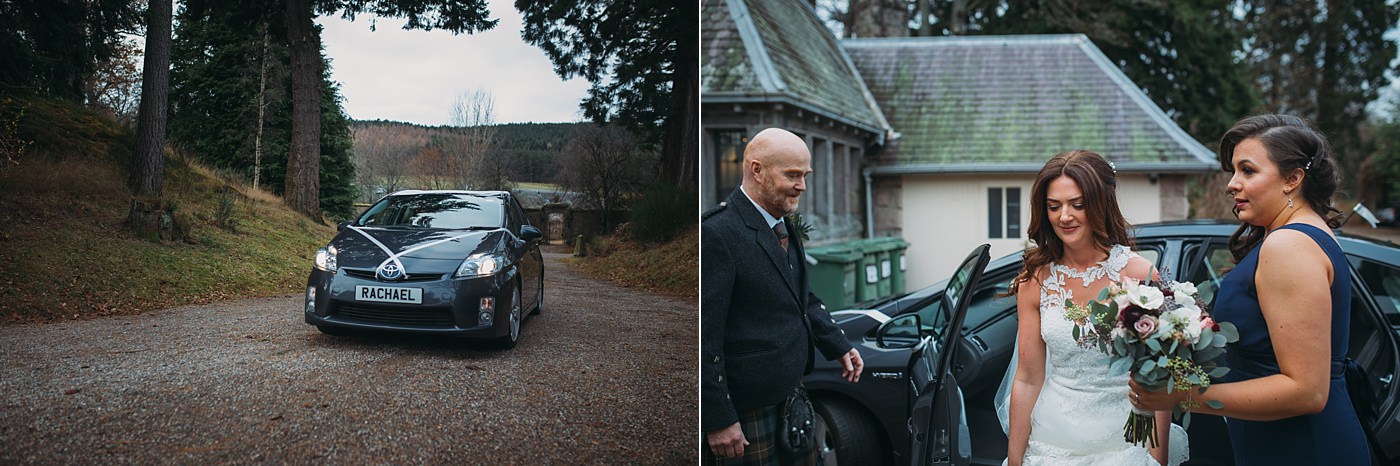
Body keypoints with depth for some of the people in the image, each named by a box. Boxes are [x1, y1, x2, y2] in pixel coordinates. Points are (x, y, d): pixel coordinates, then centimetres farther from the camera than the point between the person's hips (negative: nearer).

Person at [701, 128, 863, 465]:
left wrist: (839, 347, 16)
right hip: (746, 412, -9)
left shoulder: (785, 227, 9)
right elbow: (705, 337, -23)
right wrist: (718, 421, -21)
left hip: (792, 394, 9)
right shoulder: (717, 234, -22)